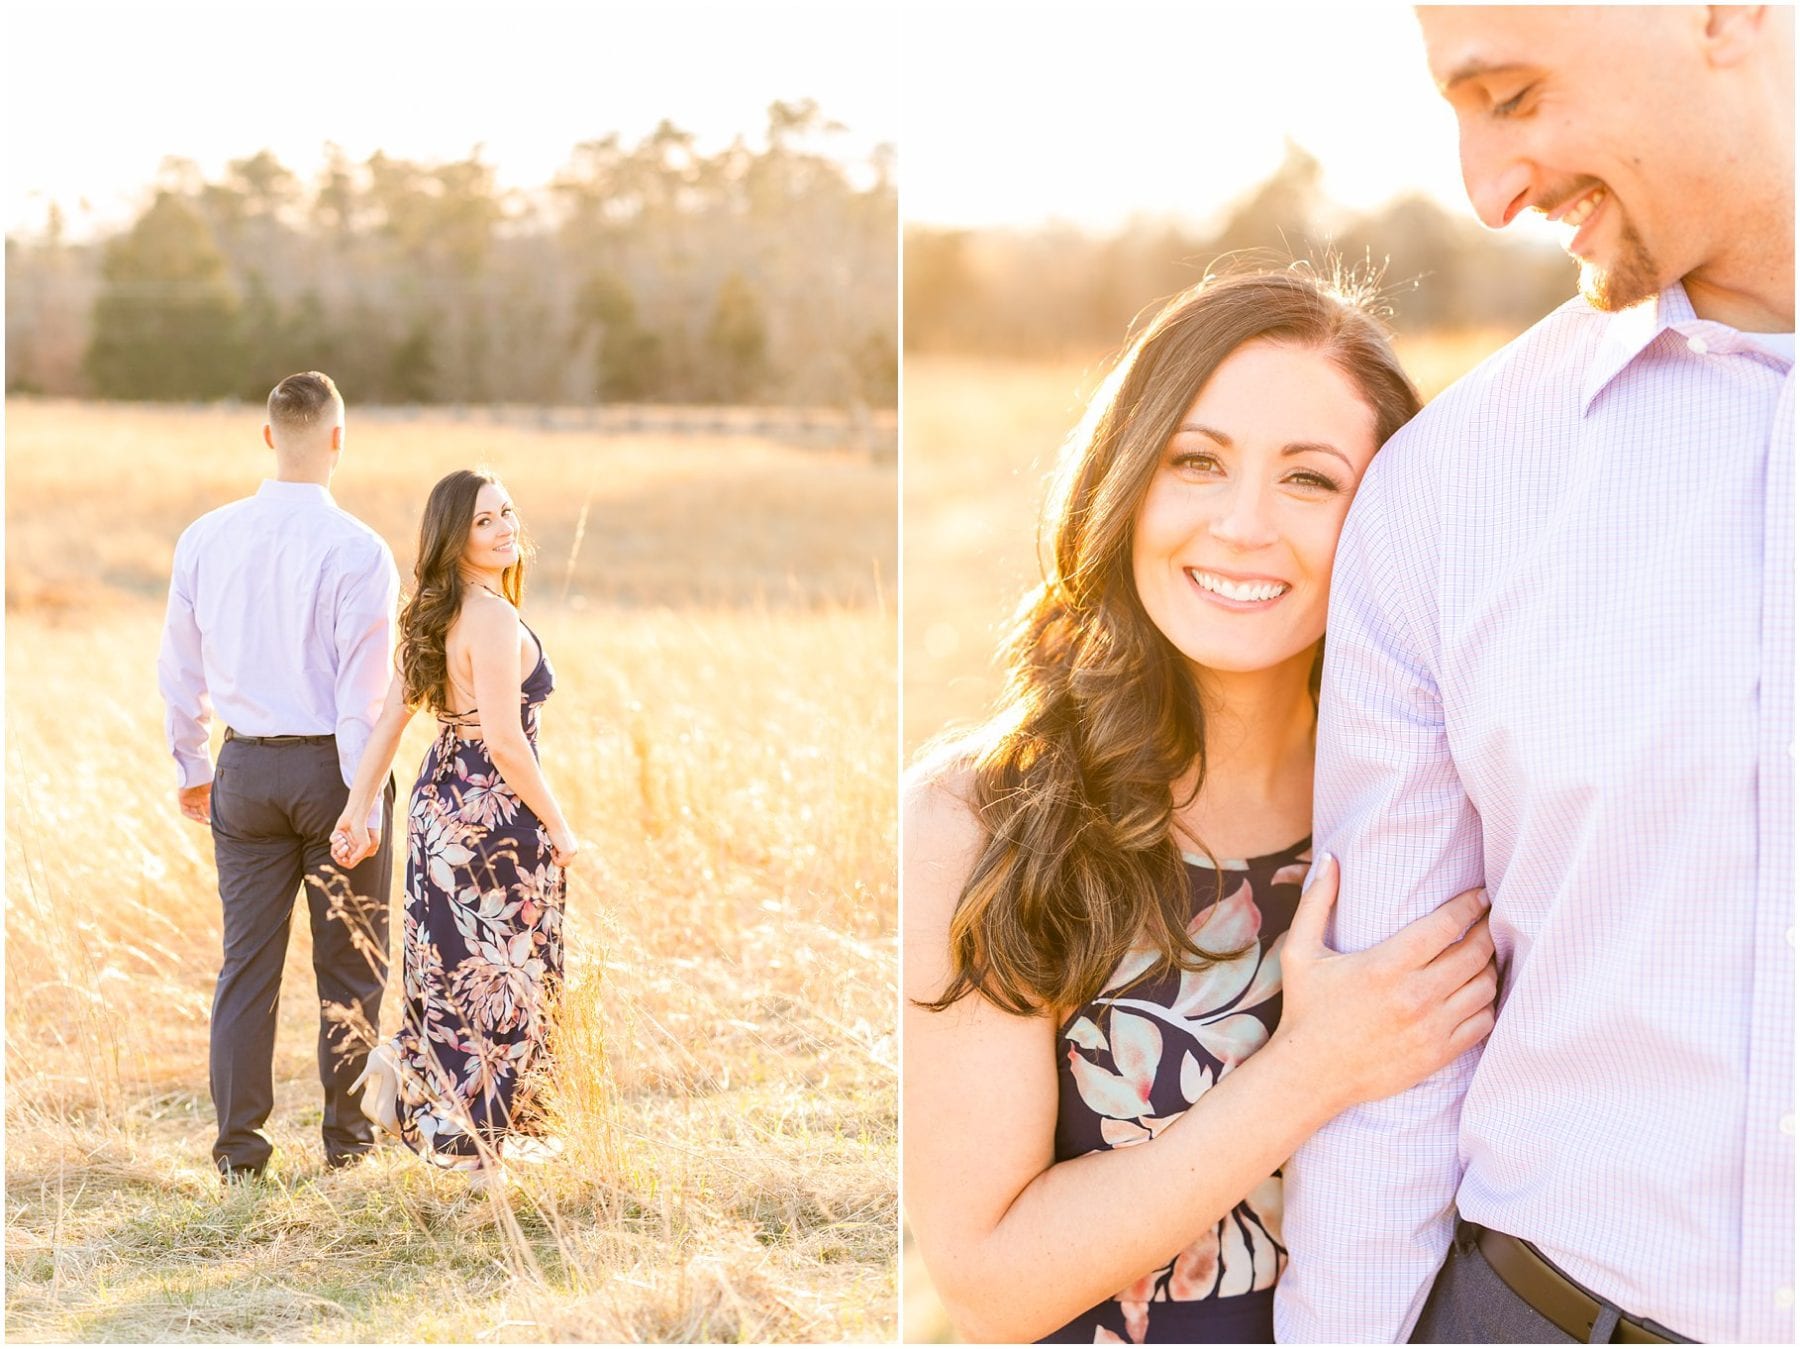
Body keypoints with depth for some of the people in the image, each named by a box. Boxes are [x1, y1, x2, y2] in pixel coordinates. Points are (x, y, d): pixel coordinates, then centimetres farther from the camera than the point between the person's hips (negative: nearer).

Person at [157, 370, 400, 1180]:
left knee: (246, 960, 9)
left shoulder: (205, 538, 0)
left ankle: (239, 1144, 12)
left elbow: (179, 666, 7)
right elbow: (364, 692, -15)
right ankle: (346, 1137, 18)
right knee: (349, 963, 9)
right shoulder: (357, 551, -14)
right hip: (330, 764, -3)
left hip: (246, 769, 4)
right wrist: (363, 807, -10)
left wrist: (191, 766, 20)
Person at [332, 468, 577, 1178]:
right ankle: (477, 1152, 12)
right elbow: (504, 740, -23)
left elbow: (391, 717, 6)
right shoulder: (495, 618, -19)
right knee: (499, 980, 4)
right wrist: (560, 830, -15)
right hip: (496, 814, -8)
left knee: (456, 967, 22)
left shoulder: (435, 615, 7)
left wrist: (358, 807, 7)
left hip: (439, 805, 8)